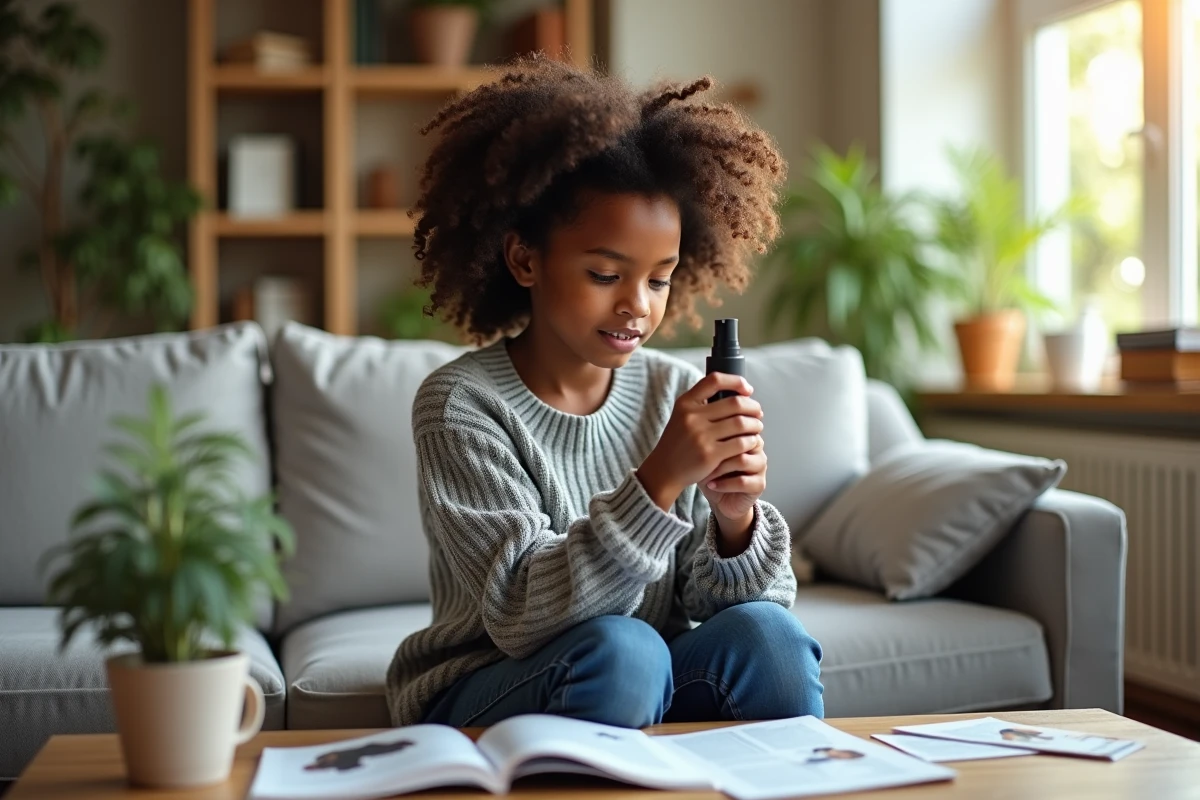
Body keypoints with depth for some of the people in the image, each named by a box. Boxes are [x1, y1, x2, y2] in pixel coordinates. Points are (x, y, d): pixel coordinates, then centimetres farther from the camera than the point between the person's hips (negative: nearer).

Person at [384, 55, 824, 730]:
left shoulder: (680, 394, -1)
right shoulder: (460, 404, -14)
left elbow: (714, 599, 0)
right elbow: (519, 613, -23)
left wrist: (735, 516, -22)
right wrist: (659, 481, -33)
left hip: (654, 689, 4)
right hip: (482, 700, -4)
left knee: (763, 631, -23)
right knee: (618, 648, -32)